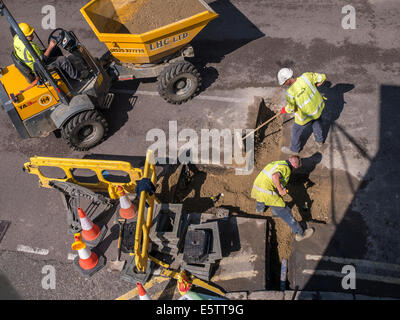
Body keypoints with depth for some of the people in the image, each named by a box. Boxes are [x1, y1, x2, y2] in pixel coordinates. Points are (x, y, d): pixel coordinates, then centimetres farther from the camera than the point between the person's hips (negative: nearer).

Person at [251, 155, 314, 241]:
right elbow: (275, 176, -28)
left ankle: (260, 208, 71)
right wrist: (280, 190, -18)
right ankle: (300, 234, 9)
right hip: (267, 193, -8)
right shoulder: (286, 168, -9)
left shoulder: (276, 163, 20)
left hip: (256, 187, 8)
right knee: (285, 212, 1)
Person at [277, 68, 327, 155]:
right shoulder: (306, 76, -20)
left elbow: (290, 109, -18)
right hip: (318, 106, 5)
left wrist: (284, 110, 4)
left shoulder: (290, 92, -31)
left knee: (296, 131, 22)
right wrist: (315, 84, 10)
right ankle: (319, 140, 61)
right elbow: (322, 77, -9)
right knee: (316, 122, 36)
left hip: (307, 115, -5)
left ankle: (294, 149, 46)